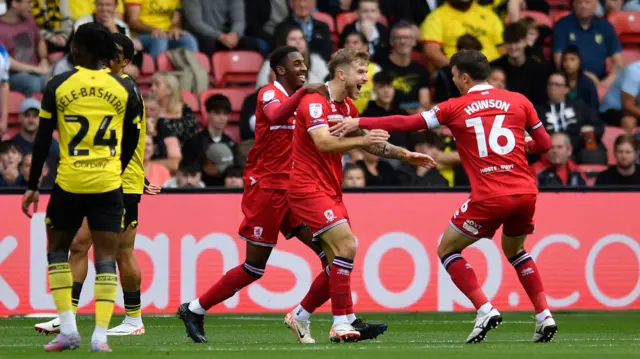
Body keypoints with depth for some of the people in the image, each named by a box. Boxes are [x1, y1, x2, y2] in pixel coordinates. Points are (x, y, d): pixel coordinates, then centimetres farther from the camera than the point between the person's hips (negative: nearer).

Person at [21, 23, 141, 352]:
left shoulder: (58, 86, -2)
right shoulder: (125, 90, 2)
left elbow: (42, 140, 0)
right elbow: (131, 143, 10)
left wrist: (32, 186, 7)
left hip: (69, 185, -1)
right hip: (108, 185, 1)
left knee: (57, 250, 17)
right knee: (106, 258, 4)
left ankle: (68, 328, 8)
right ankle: (100, 335, -5)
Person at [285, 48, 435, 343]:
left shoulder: (347, 106, 13)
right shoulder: (315, 102, -15)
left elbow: (370, 144, 25)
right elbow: (323, 142, -31)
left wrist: (406, 155, 16)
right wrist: (361, 140, -43)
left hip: (330, 191, 9)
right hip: (309, 188, -9)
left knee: (339, 262, 7)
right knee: (347, 245, -19)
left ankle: (300, 315, 22)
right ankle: (342, 323, -17)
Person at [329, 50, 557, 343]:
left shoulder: (455, 107, 3)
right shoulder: (518, 101, 9)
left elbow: (406, 123, 3)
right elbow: (544, 143, 15)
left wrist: (359, 123, 9)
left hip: (490, 197, -4)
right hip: (525, 191, 4)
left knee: (447, 250, 14)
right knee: (514, 249, 30)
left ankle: (485, 310, -2)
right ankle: (544, 316, 17)